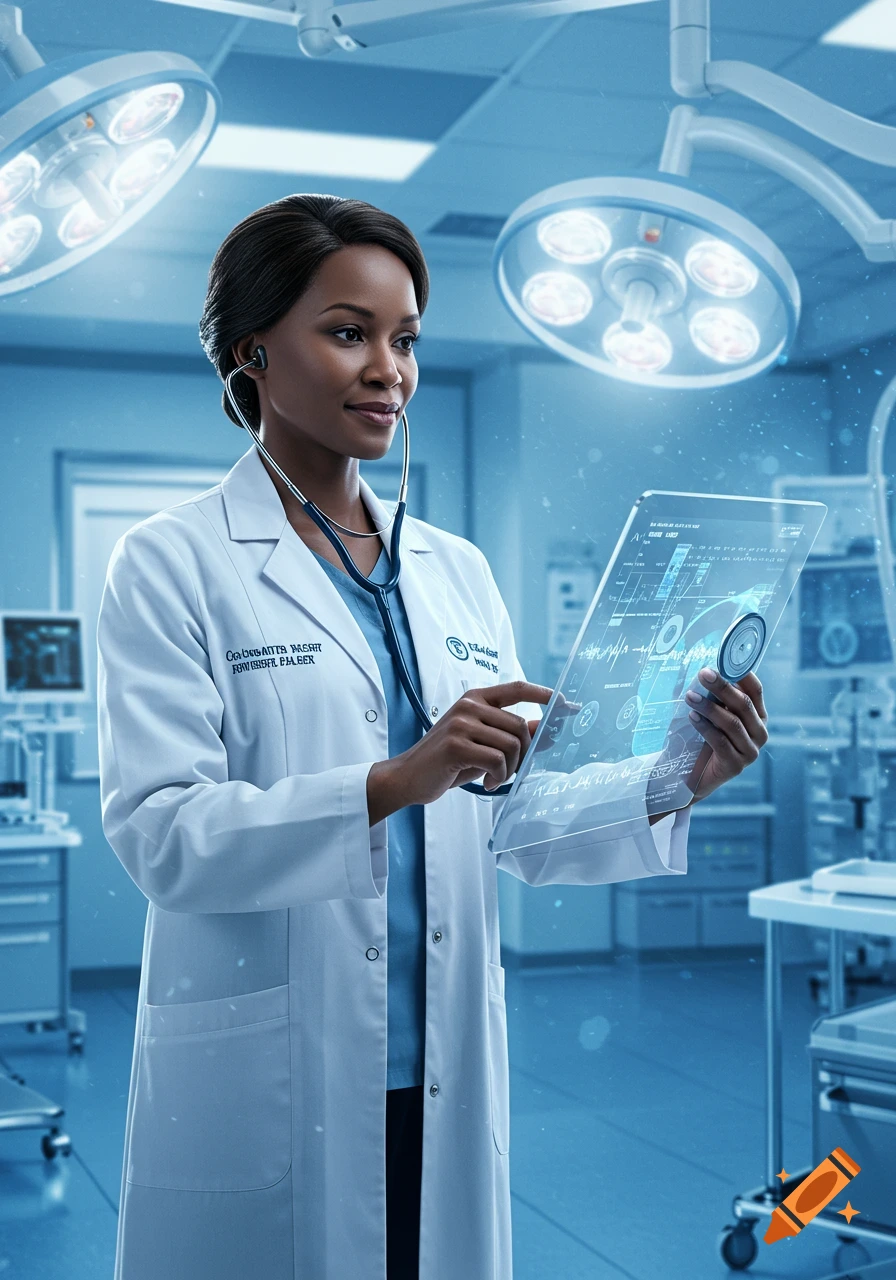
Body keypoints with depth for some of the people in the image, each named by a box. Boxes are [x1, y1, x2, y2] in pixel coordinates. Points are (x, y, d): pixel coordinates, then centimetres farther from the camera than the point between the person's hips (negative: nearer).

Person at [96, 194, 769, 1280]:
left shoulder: (457, 572, 11)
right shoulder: (172, 567, -5)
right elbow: (156, 833, -16)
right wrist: (394, 783, -27)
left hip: (443, 1086, 5)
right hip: (263, 1101, -4)